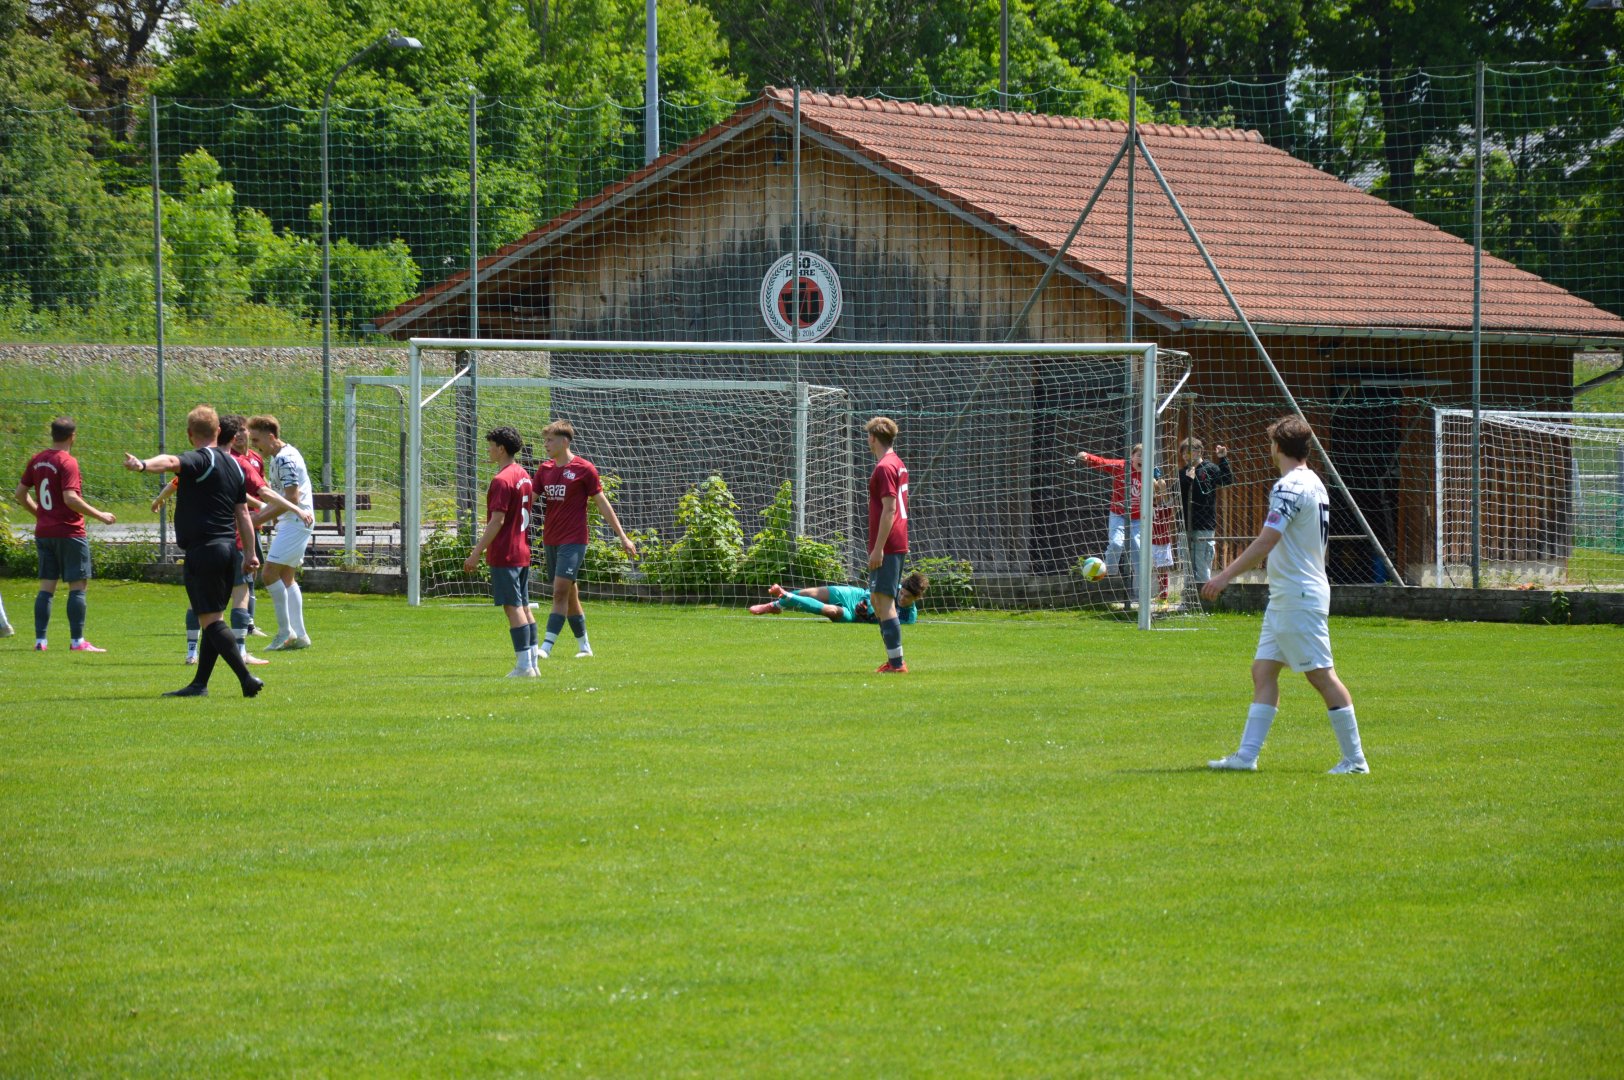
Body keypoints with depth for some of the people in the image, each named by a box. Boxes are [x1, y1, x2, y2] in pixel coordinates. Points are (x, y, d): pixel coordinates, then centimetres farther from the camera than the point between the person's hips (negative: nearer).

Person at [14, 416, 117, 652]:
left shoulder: (37, 460, 8)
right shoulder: (67, 462, -14)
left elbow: (20, 493, 13)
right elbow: (70, 498, -23)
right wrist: (99, 516, -15)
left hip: (43, 533, 7)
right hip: (69, 533, -7)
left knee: (46, 587, 9)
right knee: (78, 586, -1)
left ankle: (40, 640, 6)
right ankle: (77, 641, -1)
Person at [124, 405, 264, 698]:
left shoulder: (200, 460, -10)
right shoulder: (233, 465, 15)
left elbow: (172, 462, -33)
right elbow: (243, 512, 17)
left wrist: (142, 464, -52)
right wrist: (250, 553, 21)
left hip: (203, 550, -8)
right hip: (228, 548, 8)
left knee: (211, 620, -8)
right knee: (214, 619, 13)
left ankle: (246, 678, -16)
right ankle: (200, 683, 18)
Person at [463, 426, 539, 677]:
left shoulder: (502, 480, -16)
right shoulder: (523, 475, 13)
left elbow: (497, 520, -20)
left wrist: (476, 553, -17)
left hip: (505, 553, -9)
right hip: (523, 552, 9)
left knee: (513, 607, -7)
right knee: (523, 607, 12)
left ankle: (524, 665, -9)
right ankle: (532, 663, 13)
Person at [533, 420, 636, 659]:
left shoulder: (583, 469, -6)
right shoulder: (545, 469, 9)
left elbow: (602, 503, -2)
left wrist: (622, 537, 1)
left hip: (573, 541, -6)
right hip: (550, 541, 6)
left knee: (561, 592, -15)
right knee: (569, 595, 11)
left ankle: (546, 647, -22)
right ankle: (584, 646, 22)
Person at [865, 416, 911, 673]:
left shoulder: (884, 468, -14)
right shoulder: (898, 464, 16)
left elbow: (889, 509, -20)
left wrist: (878, 548, -20)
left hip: (886, 546, -10)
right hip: (898, 544, 10)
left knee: (884, 601, -9)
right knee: (876, 599, 16)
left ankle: (897, 663, -11)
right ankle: (893, 660, 19)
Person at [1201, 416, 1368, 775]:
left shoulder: (1290, 487, -16)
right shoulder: (1314, 484, 14)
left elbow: (1265, 543, -23)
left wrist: (1226, 576, -20)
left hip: (1299, 598, -10)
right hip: (1284, 598, 10)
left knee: (1322, 675, -6)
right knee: (1263, 671, 7)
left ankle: (1354, 759, -2)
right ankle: (1246, 755, 4)